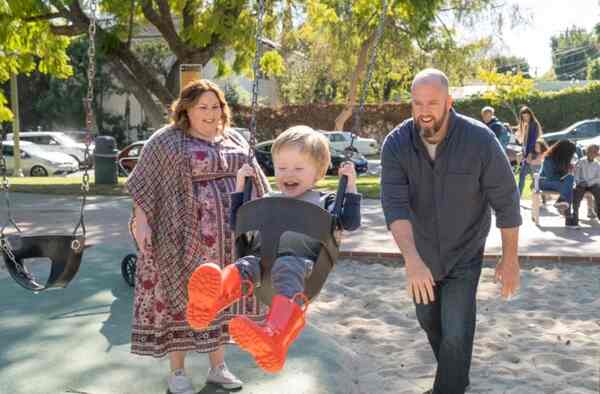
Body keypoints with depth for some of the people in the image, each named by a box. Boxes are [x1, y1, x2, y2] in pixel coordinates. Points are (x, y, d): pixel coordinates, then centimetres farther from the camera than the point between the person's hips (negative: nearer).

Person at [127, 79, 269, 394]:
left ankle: (217, 366, 22)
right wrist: (141, 220, -14)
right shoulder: (165, 141, -2)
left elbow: (254, 182, 17)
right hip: (184, 237, -4)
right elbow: (144, 184, -4)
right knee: (182, 298, 2)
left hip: (227, 237, 4)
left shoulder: (235, 141, 12)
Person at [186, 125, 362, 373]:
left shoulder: (323, 202, 27)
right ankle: (211, 299, -70)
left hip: (300, 259, -3)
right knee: (245, 265, -34)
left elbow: (350, 223, 14)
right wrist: (240, 186, 33)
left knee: (286, 268, -41)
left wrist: (350, 186, 8)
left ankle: (275, 337, -71)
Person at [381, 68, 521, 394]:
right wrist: (412, 259, -41)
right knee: (429, 322, 22)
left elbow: (506, 202, -14)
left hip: (464, 255, -3)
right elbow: (395, 204, -28)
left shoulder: (480, 141, -23)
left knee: (456, 334, -8)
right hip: (421, 252, 4)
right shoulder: (396, 144, -19)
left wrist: (510, 259, -9)